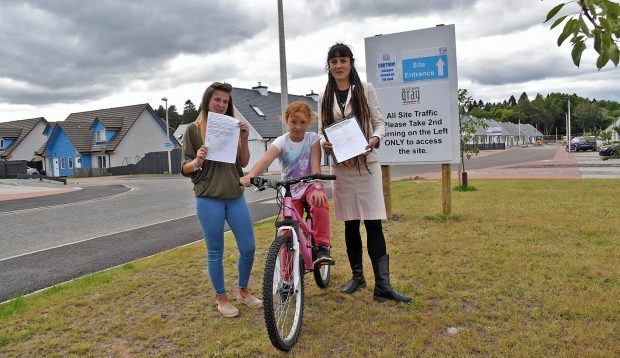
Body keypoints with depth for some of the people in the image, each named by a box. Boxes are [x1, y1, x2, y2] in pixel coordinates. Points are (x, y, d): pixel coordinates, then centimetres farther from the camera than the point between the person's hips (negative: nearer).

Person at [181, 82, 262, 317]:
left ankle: (243, 291, 26)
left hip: (235, 196, 4)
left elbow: (244, 162, 7)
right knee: (215, 252, 4)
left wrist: (243, 138, -7)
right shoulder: (193, 130, 1)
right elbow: (185, 169, -1)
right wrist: (197, 161, -22)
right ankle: (221, 298, 22)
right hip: (209, 199, -3)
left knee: (248, 248, 4)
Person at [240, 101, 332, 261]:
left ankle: (322, 246, -20)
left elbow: (315, 166, -18)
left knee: (320, 204, -33)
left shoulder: (312, 138, -7)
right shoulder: (281, 142, -9)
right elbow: (265, 160, -28)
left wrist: (317, 188, -35)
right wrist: (250, 175, -47)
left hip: (309, 184, -1)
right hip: (290, 189, 1)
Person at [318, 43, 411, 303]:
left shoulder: (365, 90, 3)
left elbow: (379, 122, 2)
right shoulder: (324, 97, 9)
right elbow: (322, 130, 11)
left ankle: (382, 285, -4)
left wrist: (375, 139, -19)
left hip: (366, 163, -2)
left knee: (373, 222, -7)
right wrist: (323, 143, -12)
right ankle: (357, 275, 24)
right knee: (350, 223, 9)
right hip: (340, 165, 3)